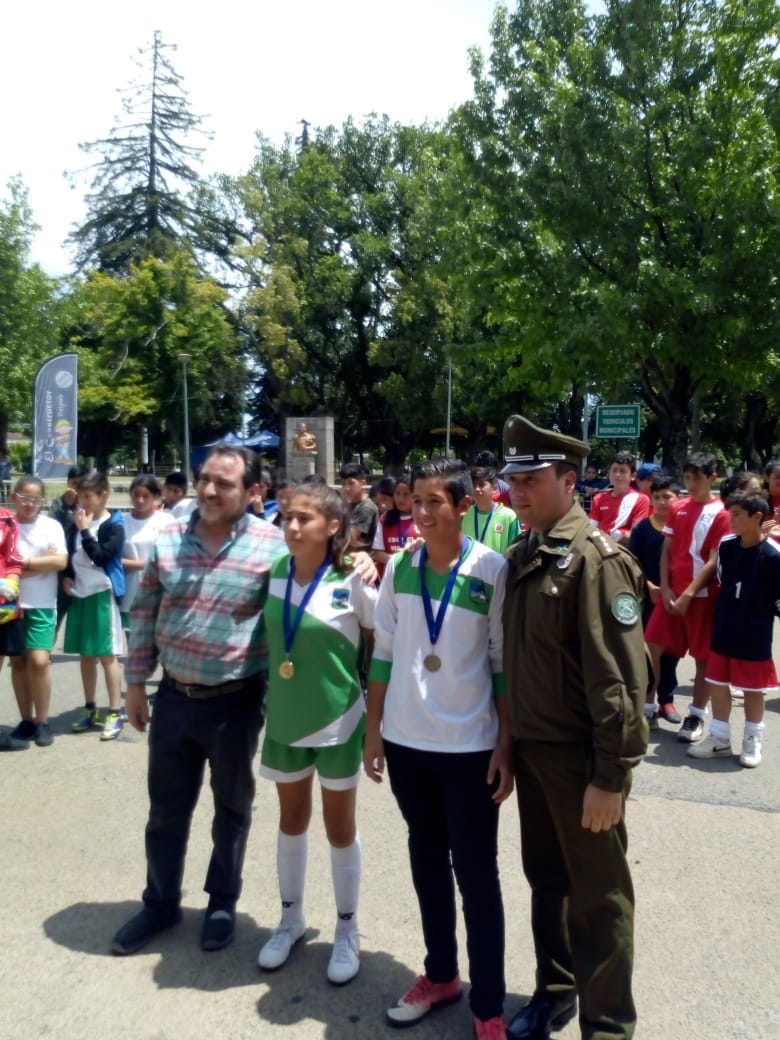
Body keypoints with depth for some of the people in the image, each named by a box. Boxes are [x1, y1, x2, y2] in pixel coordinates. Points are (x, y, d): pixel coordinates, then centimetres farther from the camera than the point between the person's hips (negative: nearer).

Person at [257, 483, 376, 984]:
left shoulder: (352, 583, -16)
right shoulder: (276, 573, -5)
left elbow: (379, 649, -5)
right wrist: (267, 699, 9)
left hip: (338, 719, -4)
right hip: (284, 718, 4)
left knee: (339, 827, 11)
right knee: (292, 819, 19)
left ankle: (347, 930, 30)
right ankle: (291, 917, 38)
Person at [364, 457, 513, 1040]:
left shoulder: (492, 570, -10)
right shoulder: (399, 568, 1)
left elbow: (503, 662, -6)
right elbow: (385, 654, 7)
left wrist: (506, 745, -7)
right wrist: (374, 731, 6)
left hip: (469, 745, -4)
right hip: (407, 741, 4)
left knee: (476, 873, 5)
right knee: (427, 862, 17)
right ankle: (440, 975, 35)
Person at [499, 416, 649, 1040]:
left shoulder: (597, 559, -18)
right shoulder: (520, 556, 6)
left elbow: (620, 678, -20)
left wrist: (611, 776, -19)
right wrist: (510, 741, 12)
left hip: (580, 757, -7)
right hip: (531, 749, 7)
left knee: (598, 895, 9)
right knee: (546, 878, 21)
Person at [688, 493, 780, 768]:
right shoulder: (726, 545, -2)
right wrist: (727, 610, 12)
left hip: (755, 636, -5)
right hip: (722, 631, 5)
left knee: (753, 689, 10)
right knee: (716, 684, 11)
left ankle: (753, 742, 26)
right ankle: (719, 739, 25)